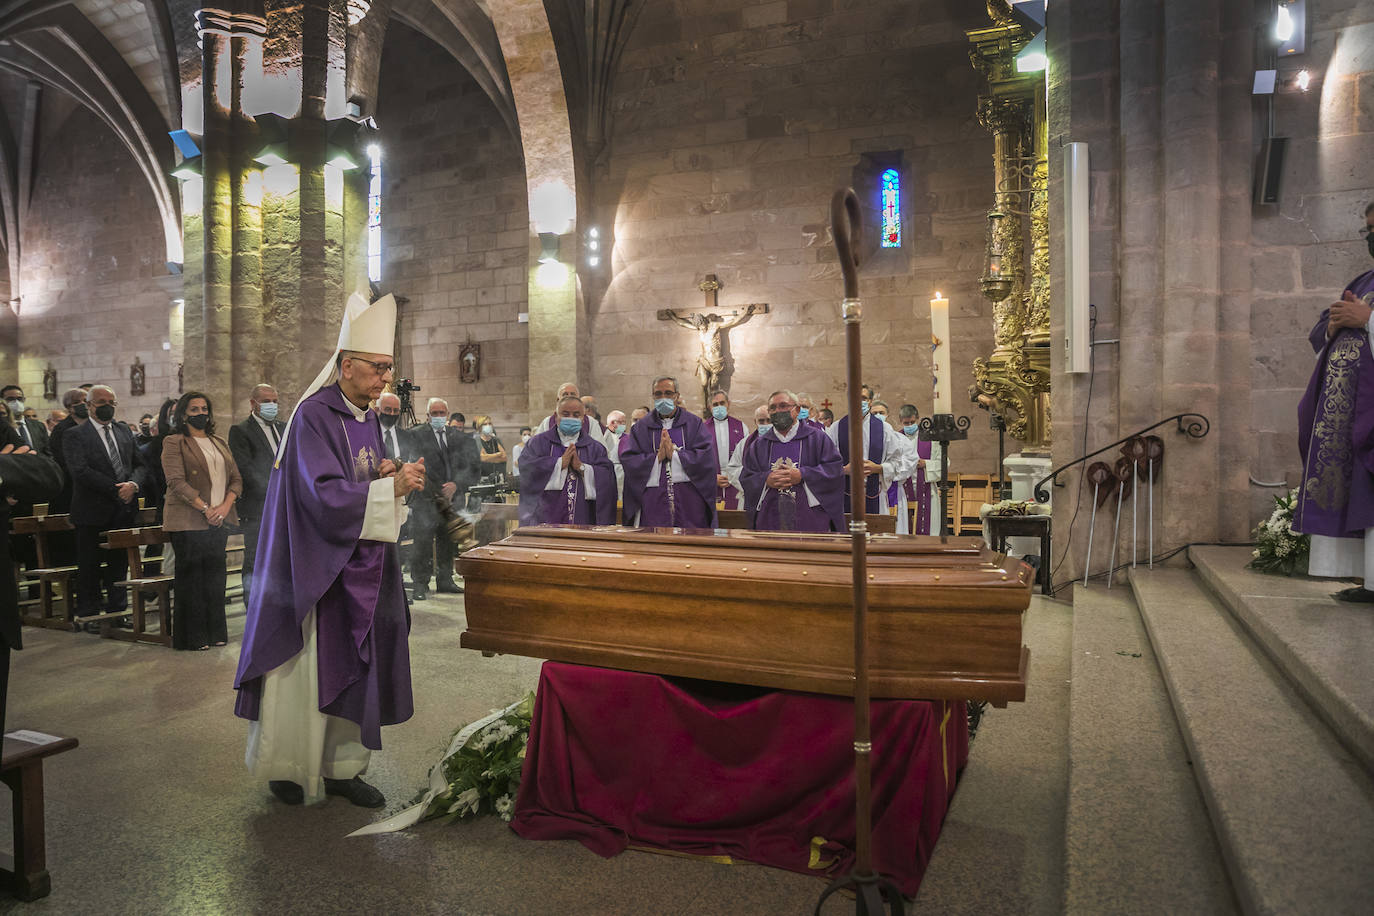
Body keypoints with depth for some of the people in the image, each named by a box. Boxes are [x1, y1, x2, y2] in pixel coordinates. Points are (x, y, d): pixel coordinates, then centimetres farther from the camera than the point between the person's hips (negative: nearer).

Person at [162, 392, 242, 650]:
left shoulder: (220, 443, 18)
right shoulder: (175, 443, 0)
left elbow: (236, 478, 12)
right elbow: (177, 481, -11)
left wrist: (225, 506, -5)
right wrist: (205, 509, -16)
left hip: (219, 520, 5)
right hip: (189, 521, -5)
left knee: (216, 575, 7)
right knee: (191, 577, -2)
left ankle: (215, 633, 15)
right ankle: (193, 636, 6)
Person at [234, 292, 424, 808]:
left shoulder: (369, 419, 10)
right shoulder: (313, 415, -14)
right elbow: (324, 495, -22)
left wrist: (388, 477, -4)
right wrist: (390, 486, -22)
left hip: (359, 571, 8)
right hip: (316, 568, -7)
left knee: (354, 667, 11)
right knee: (307, 667, 3)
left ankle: (342, 766, 23)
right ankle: (285, 767, 23)